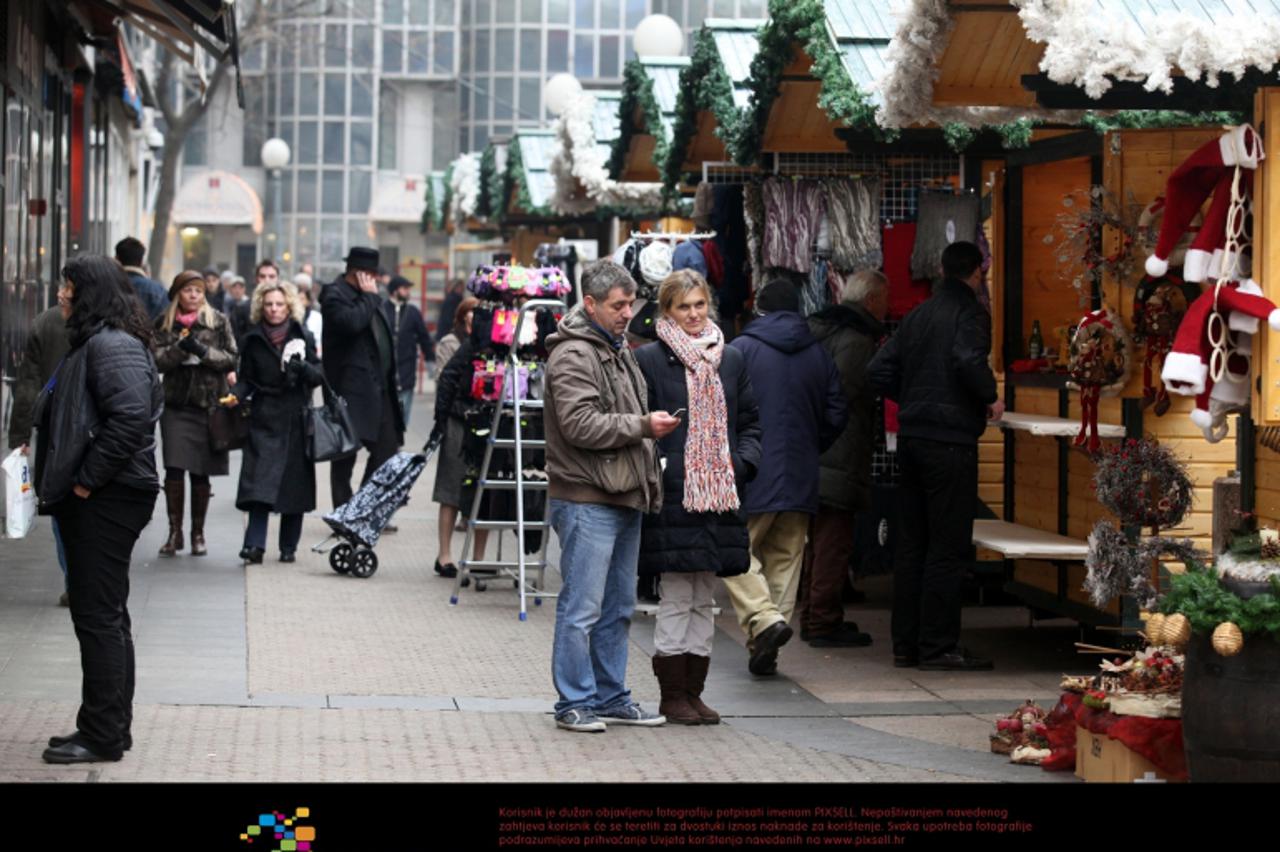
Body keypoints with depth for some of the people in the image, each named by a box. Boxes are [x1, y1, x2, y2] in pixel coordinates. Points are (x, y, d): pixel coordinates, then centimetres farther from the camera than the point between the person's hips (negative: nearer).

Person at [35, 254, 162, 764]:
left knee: (98, 615, -5)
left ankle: (103, 736, 1)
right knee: (102, 615, 15)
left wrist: (86, 480, -21)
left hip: (106, 499, -11)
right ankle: (110, 728, 23)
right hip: (94, 498, 11)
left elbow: (130, 418, -28)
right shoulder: (96, 342, 17)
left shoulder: (112, 346, -16)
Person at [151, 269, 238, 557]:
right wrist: (180, 348, -18)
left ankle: (198, 533, 15)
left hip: (208, 404, 0)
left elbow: (231, 359, 1)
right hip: (176, 405, 0)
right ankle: (174, 532, 2)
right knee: (174, 469, -9)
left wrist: (203, 351, -13)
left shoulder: (218, 322, 5)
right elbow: (158, 359, -2)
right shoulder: (164, 323, 8)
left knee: (200, 474, 4)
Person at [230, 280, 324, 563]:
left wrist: (302, 367, -17)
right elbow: (247, 378, 9)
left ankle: (289, 546, 13)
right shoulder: (253, 340, 7)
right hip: (264, 418, 0)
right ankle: (255, 544, -17)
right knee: (259, 481, -13)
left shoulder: (302, 337, 6)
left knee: (294, 482, 2)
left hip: (295, 420, 0)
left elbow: (319, 375, 4)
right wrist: (237, 394, -11)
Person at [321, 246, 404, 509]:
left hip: (378, 388, 9)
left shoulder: (366, 296, 17)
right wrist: (369, 296, -14)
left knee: (386, 449, 8)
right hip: (351, 387, -9)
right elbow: (352, 322, -29)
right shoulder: (335, 295, -10)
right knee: (346, 453, -1)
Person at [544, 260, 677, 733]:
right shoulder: (573, 355, -12)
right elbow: (581, 424, -22)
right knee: (581, 608, -6)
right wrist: (644, 426, -18)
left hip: (625, 499, 10)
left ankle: (611, 697, 23)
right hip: (587, 502, -10)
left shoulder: (618, 351, 19)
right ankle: (575, 703, 0)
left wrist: (649, 482, 20)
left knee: (618, 608, 14)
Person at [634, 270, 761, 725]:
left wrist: (742, 463, 2)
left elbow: (750, 421, 18)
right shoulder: (649, 359, -3)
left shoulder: (731, 359, 14)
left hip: (718, 496, 5)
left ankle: (693, 691, 17)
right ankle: (672, 696, 5)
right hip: (672, 496, -5)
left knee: (703, 600, 10)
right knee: (677, 599, -3)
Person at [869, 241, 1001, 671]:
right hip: (950, 441, -7)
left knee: (912, 542, 12)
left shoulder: (918, 314, 14)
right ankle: (938, 647, -2)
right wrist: (990, 398, -11)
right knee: (948, 546, -3)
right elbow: (969, 360, -26)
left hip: (912, 438, 7)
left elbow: (880, 369, 11)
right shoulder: (969, 311, -8)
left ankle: (905, 644, 15)